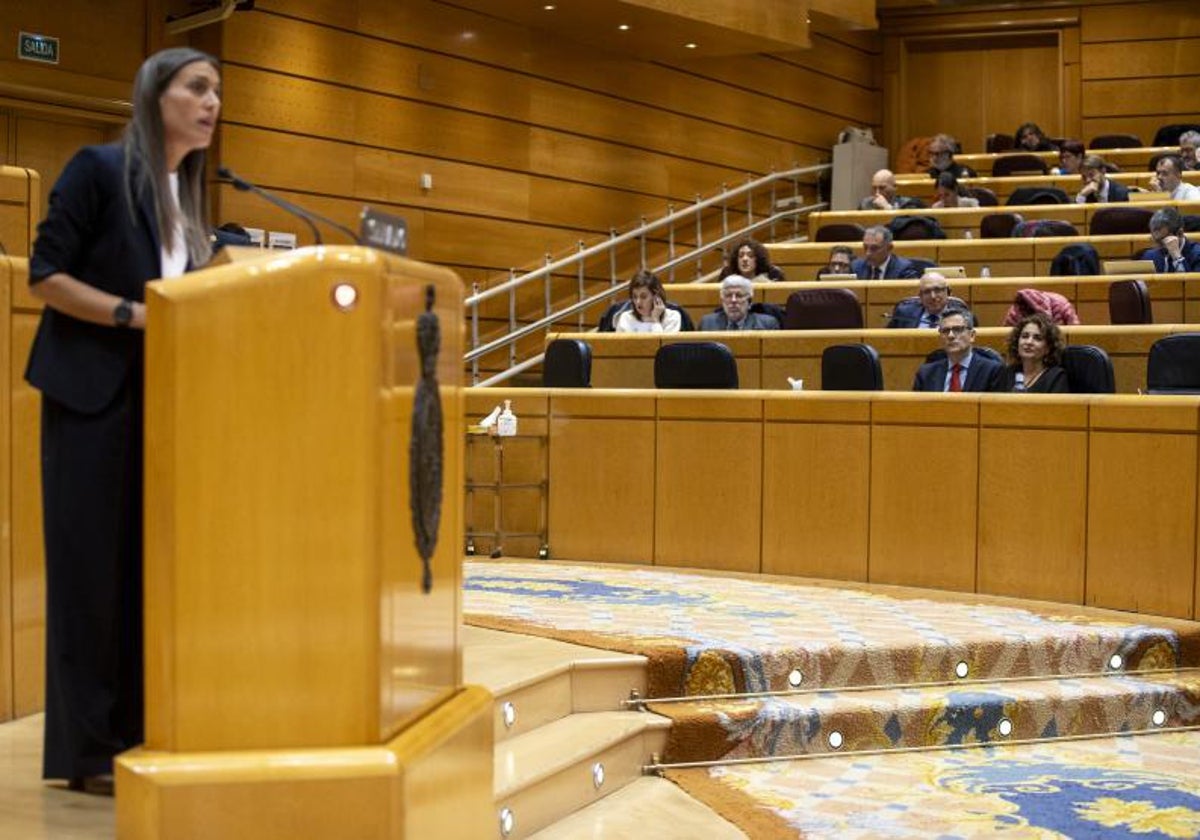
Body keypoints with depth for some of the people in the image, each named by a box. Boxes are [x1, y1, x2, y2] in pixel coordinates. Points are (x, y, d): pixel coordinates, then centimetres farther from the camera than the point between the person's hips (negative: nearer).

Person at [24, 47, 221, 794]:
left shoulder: (188, 194, 14)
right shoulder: (99, 169, -7)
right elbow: (45, 274, -11)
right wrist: (133, 313, -20)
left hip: (162, 398, 7)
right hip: (94, 394, -7)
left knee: (151, 561, 5)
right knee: (93, 562, -4)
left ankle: (138, 730, 12)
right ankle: (88, 748, 2)